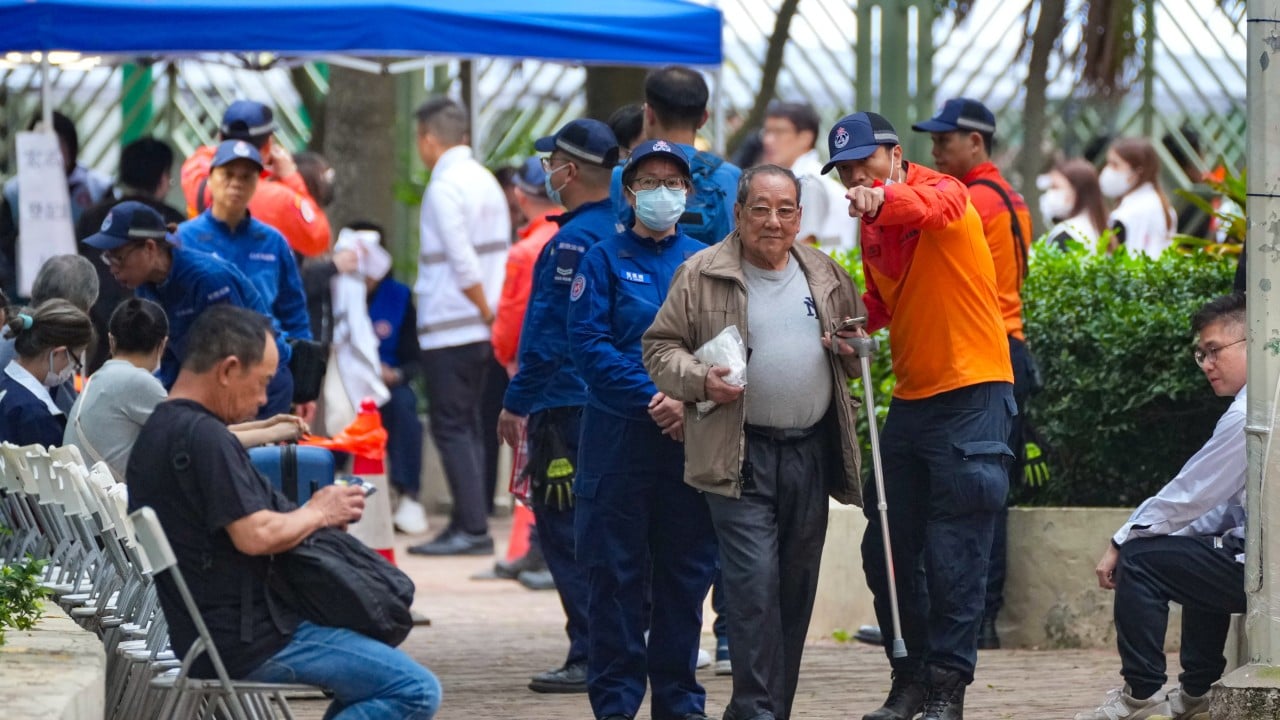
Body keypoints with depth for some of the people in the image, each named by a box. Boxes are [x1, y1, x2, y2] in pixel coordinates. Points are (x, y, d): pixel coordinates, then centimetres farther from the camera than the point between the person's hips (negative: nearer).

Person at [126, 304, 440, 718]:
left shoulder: (158, 431, 14)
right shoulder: (203, 437, -18)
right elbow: (255, 535, -24)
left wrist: (308, 513, 8)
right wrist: (319, 513, -6)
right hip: (242, 643, -11)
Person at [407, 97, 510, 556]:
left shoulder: (444, 187, -13)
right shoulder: (485, 181, 13)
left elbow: (462, 262, -20)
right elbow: (501, 256, 13)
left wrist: (487, 312, -11)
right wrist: (494, 314, 12)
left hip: (449, 328, -9)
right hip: (481, 329, 9)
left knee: (451, 428, -6)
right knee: (468, 425, 13)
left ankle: (472, 528, -10)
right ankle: (468, 524, 14)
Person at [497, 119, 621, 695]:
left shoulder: (573, 241, -16)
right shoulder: (622, 232, 12)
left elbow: (548, 330, -18)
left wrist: (517, 403, -11)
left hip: (569, 406, -9)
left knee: (564, 531, -6)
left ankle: (590, 658, -9)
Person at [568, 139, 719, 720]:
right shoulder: (604, 260, 3)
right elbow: (588, 343, -7)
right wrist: (651, 398, -16)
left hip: (691, 434, 2)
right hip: (619, 431, -2)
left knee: (686, 569, 5)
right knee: (616, 569, -2)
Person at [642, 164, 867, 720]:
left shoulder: (826, 276, 13)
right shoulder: (701, 275, 0)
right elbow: (660, 348, 2)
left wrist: (855, 351, 2)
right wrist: (699, 381, -15)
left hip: (812, 451, 5)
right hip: (740, 456, -5)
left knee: (797, 586, 8)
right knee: (754, 584, -14)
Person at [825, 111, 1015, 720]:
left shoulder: (943, 193, -10)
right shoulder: (872, 229, 13)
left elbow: (932, 207, -34)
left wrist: (884, 201, -55)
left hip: (970, 394, -8)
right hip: (911, 396, 8)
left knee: (953, 555, -6)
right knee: (885, 550, 10)